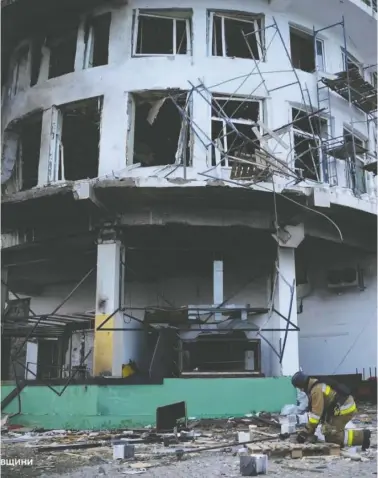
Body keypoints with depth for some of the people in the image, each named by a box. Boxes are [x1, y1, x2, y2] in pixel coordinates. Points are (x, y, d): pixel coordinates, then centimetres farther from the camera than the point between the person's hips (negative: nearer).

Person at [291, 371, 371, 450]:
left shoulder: (316, 389, -21)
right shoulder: (315, 386, 11)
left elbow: (316, 412, -23)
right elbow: (313, 409, 15)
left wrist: (307, 431, -17)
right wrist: (309, 429, 12)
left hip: (345, 409, -10)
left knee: (331, 435, -10)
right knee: (328, 432, 11)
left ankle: (362, 436, -7)